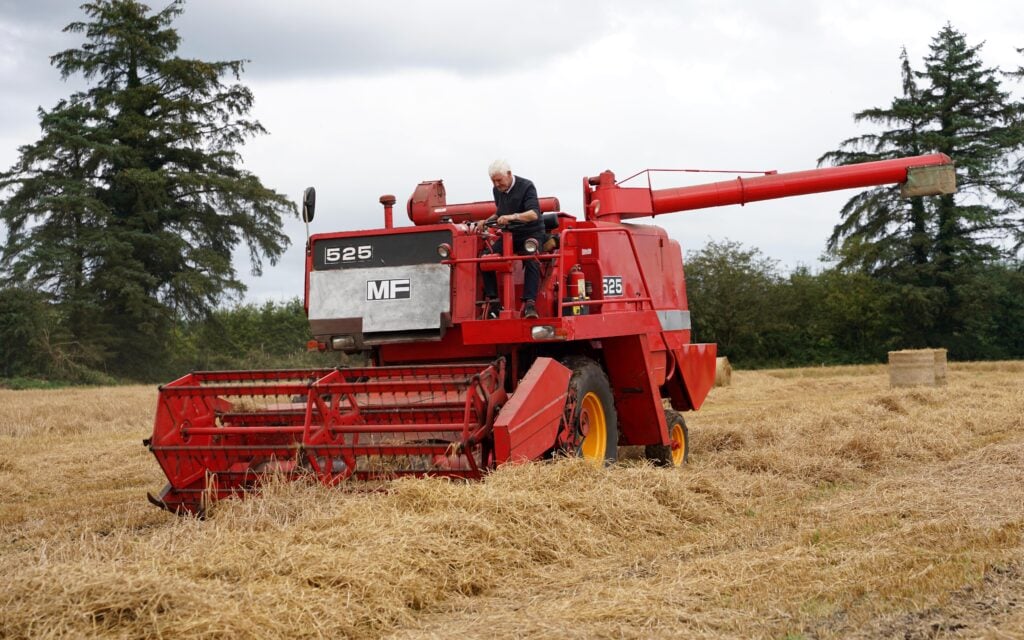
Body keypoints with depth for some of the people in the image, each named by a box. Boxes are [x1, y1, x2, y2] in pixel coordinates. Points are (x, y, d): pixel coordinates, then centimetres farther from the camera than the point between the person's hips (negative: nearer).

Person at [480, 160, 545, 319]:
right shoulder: (497, 191, 7)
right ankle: (492, 301, -11)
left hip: (531, 233, -6)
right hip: (509, 234, 6)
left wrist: (513, 217, -44)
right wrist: (487, 221, 7)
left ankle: (530, 304, -35)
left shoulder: (526, 187, -14)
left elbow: (534, 214, -29)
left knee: (531, 262, -33)